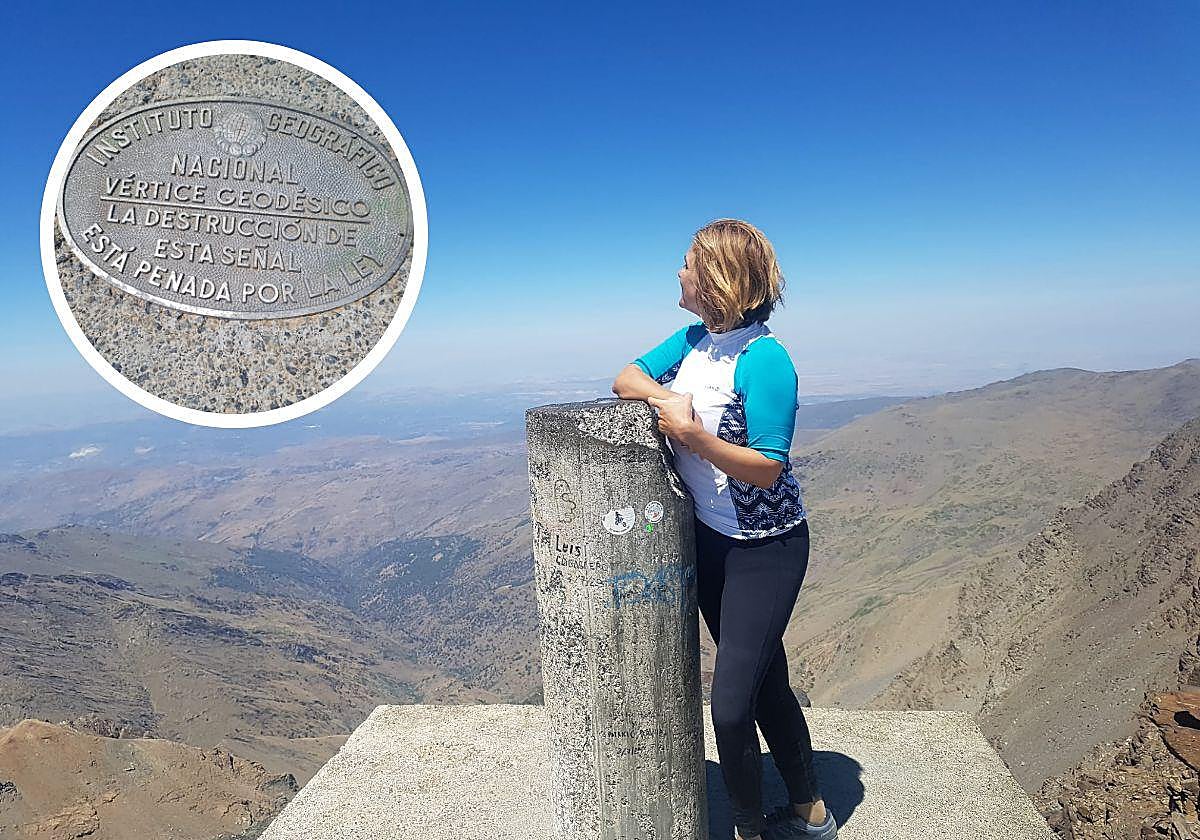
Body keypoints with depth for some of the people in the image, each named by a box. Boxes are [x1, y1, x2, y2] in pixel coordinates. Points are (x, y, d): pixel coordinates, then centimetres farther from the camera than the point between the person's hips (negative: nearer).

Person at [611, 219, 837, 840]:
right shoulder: (694, 339, 3)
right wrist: (660, 395, -14)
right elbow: (626, 378, 5)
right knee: (765, 684, 19)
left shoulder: (763, 358, -22)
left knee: (731, 705, -4)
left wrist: (692, 433, -31)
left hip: (764, 548, -8)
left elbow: (768, 468, -23)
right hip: (707, 538, 8)